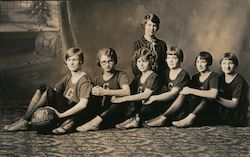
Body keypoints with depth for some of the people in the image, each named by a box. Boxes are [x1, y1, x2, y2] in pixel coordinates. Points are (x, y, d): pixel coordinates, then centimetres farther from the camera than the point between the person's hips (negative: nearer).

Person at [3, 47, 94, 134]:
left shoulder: (85, 79, -11)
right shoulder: (68, 77, 14)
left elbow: (83, 104, -22)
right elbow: (55, 90, 11)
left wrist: (61, 114, -22)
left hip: (75, 115, -8)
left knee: (48, 91, -23)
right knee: (42, 88, -7)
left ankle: (25, 121, -14)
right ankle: (23, 122, -14)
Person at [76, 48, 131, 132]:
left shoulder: (121, 75, -1)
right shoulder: (98, 78, 14)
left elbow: (127, 92, -22)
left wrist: (104, 92, -26)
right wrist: (93, 92, -14)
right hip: (100, 112, 4)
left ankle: (95, 122, -38)